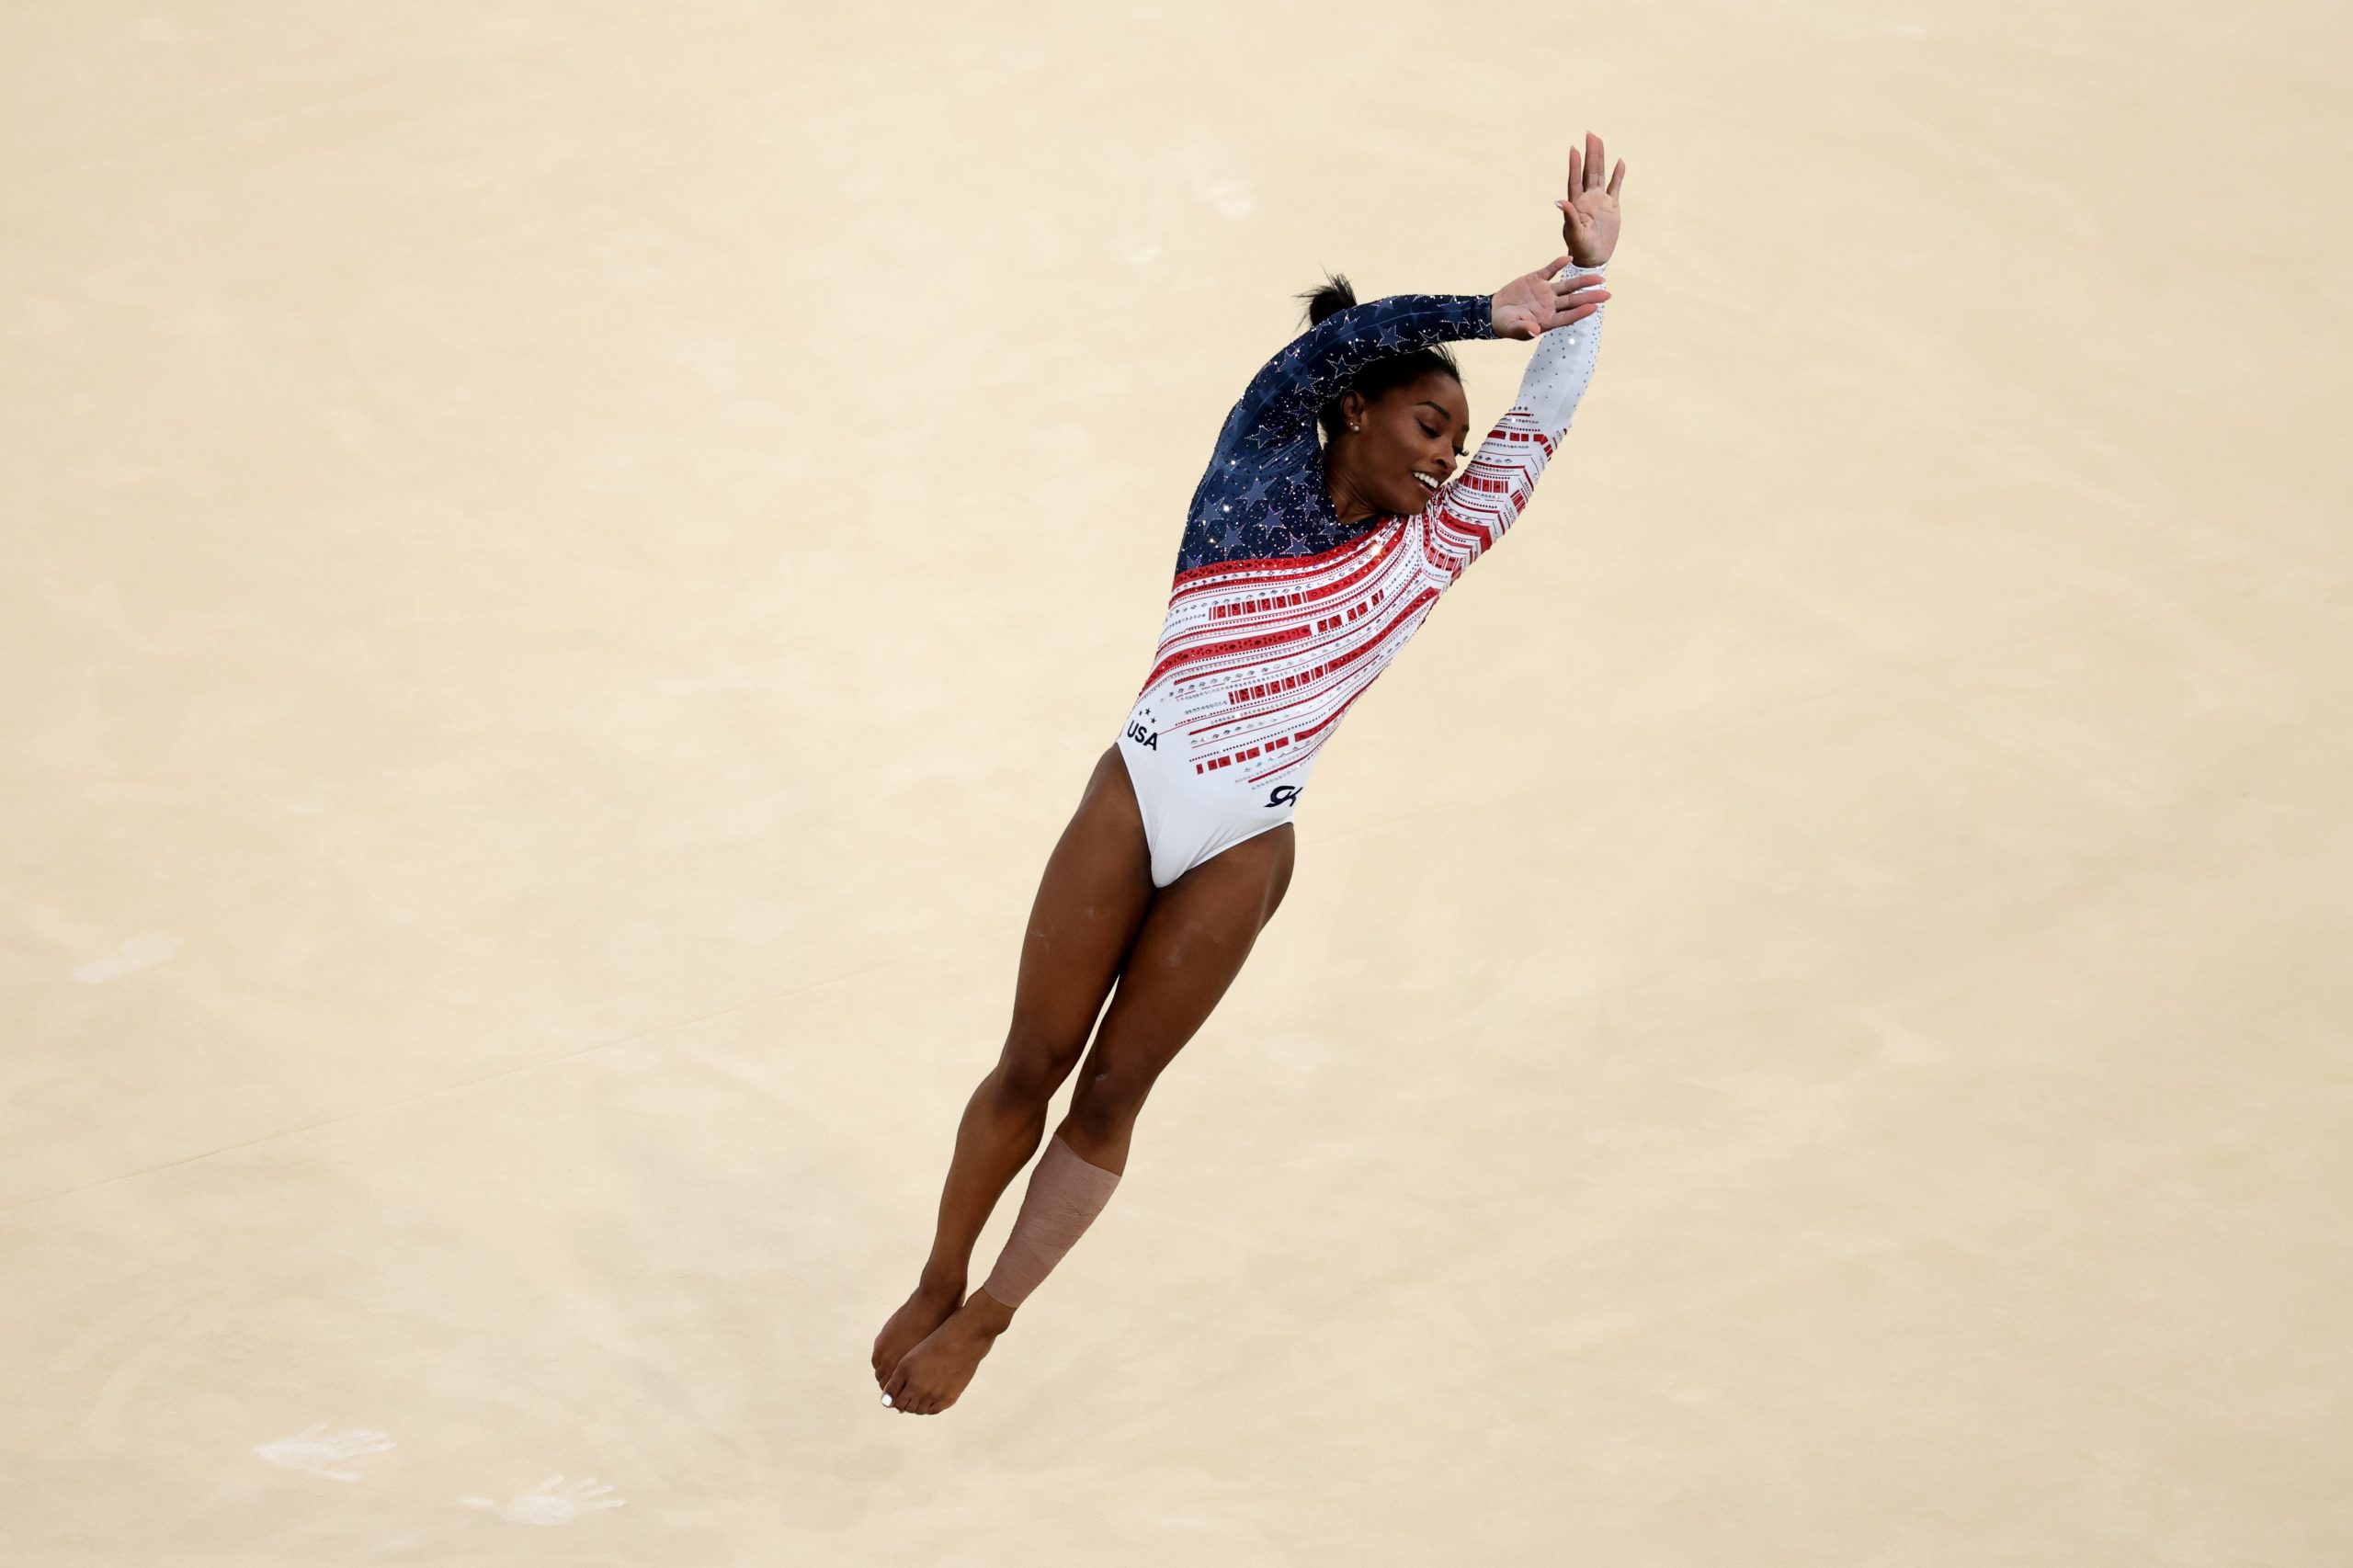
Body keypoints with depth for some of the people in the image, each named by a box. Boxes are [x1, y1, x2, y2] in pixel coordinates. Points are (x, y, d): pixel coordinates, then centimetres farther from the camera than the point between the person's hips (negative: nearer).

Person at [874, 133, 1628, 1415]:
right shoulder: (1258, 463, 4)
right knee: (1029, 1068, 5)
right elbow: (1340, 338, -12)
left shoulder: (1428, 551, 11)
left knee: (1112, 1096, 4)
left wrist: (1587, 268, 3)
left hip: (1247, 851, 2)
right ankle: (934, 1288, 21)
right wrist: (1488, 314, -12)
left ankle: (979, 1324, 13)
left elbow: (1540, 425, 7)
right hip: (1132, 800, -2)